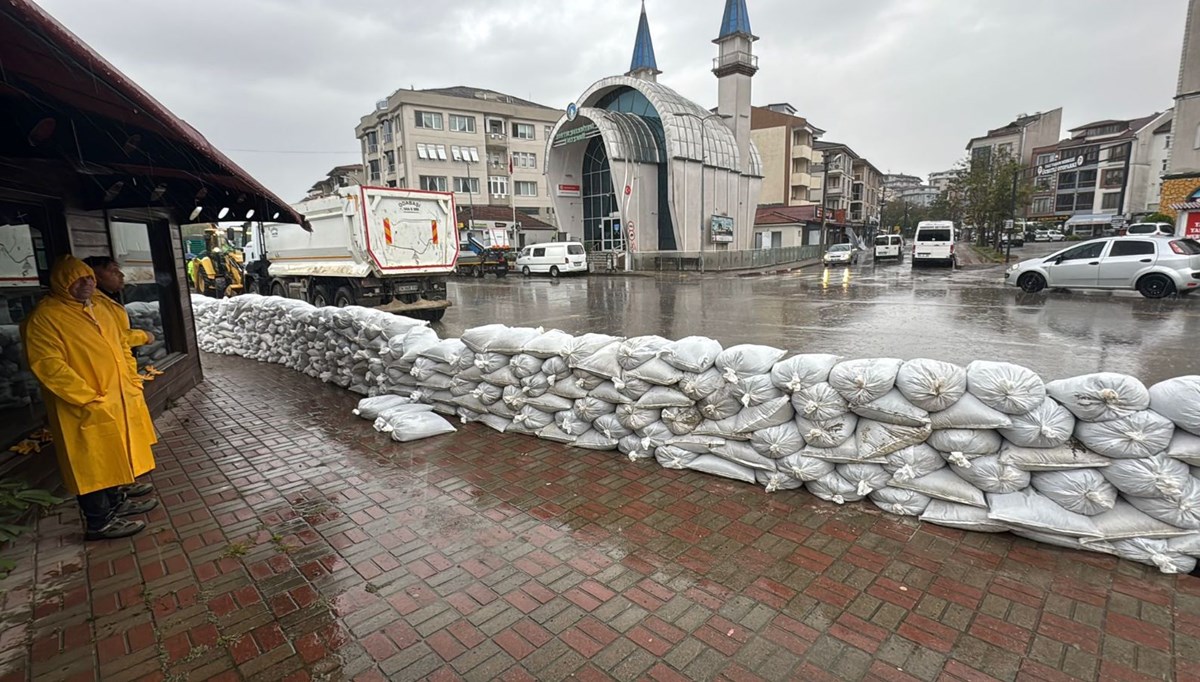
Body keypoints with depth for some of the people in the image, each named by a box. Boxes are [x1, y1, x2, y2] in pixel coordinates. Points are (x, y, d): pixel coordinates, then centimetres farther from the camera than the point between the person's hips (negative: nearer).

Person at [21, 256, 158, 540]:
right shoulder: (45, 316, -15)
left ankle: (114, 503, 35)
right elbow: (48, 365, -21)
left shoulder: (99, 310, 12)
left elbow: (122, 347, 21)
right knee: (92, 464, 3)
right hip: (86, 409, -8)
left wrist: (131, 382, 12)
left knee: (111, 457, 20)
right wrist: (89, 398, -22)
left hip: (118, 401, 8)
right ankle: (98, 522, 15)